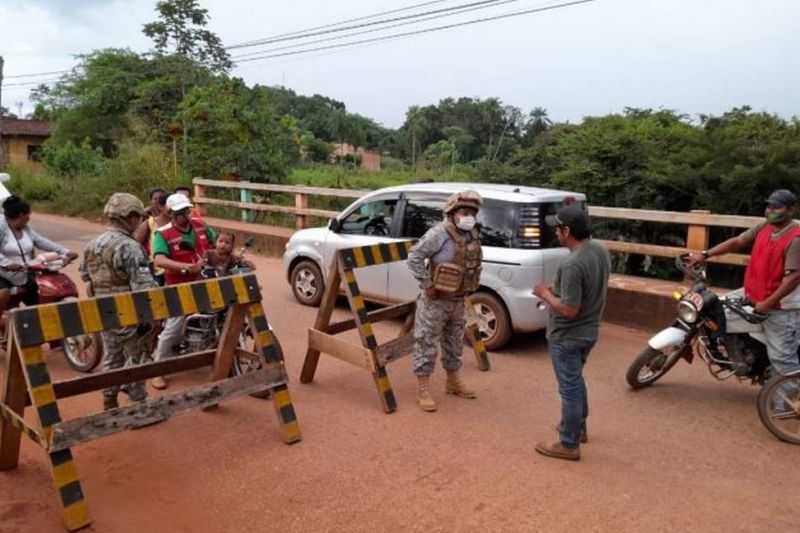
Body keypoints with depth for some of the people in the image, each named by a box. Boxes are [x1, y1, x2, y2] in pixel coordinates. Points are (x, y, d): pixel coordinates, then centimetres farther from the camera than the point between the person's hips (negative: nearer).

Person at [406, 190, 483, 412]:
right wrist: (427, 285, -20)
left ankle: (453, 382, 36)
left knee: (454, 344, 20)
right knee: (427, 344, 0)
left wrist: (474, 283, 11)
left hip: (458, 300, 8)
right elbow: (414, 256, -22)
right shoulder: (439, 233, -20)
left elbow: (477, 261, 23)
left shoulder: (473, 236, 5)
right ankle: (423, 390, 9)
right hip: (435, 300, -8)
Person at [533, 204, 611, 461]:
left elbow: (569, 310, -28)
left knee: (570, 388, 4)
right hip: (588, 331, 9)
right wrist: (558, 290, 9)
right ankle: (579, 427, 42)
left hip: (567, 337, -9)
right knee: (576, 381, 26)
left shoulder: (572, 264, -30)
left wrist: (545, 294, -12)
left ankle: (569, 445, 17)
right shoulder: (600, 250, -1)